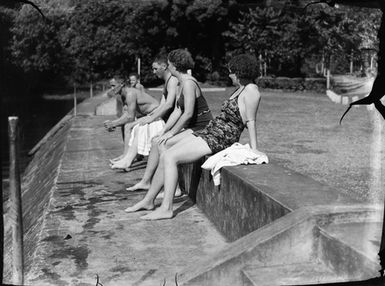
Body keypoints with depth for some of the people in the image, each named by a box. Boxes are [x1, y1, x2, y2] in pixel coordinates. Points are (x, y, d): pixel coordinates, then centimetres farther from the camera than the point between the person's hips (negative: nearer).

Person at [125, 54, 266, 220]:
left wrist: (253, 148, -14)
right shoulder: (240, 89, 14)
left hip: (219, 139, -9)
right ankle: (148, 201, 17)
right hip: (209, 131, 10)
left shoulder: (251, 90, -14)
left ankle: (166, 208, -13)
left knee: (169, 157, -17)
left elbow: (251, 121, -14)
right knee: (165, 156, 5)